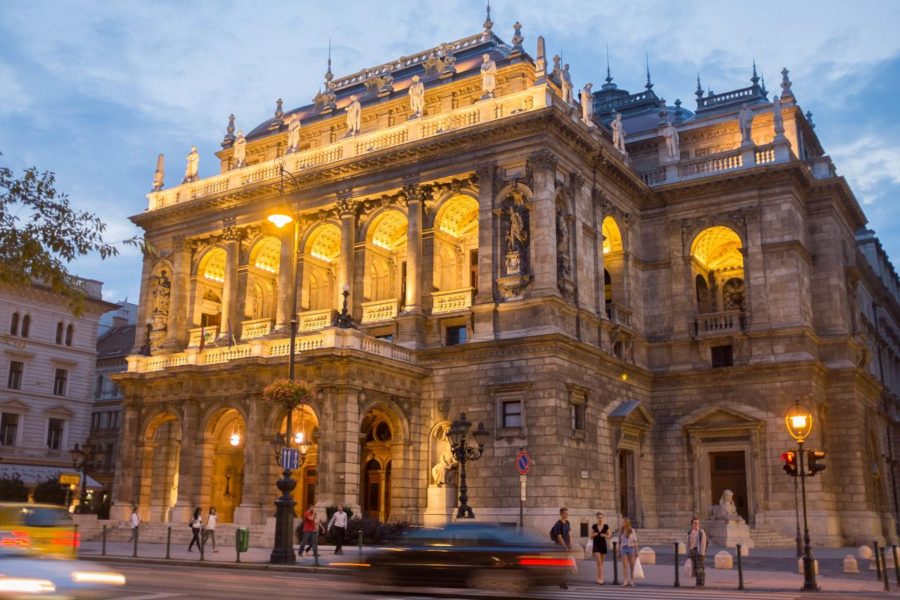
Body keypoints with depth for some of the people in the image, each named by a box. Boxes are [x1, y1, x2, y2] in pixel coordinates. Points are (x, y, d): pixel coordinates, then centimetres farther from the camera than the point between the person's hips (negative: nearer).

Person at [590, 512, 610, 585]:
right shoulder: (594, 526, -1)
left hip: (603, 545, 2)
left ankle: (599, 578, 19)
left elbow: (609, 536, 5)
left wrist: (604, 535, -15)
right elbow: (591, 537, 4)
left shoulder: (606, 526, -1)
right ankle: (600, 578, -13)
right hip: (596, 545, -2)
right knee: (599, 563, -12)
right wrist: (594, 535, -17)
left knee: (601, 563, 8)